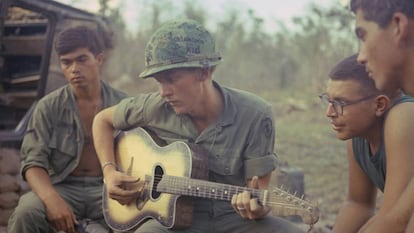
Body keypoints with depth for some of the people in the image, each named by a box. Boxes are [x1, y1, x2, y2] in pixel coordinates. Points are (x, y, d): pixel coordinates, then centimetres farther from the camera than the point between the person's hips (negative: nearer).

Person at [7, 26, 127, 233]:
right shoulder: (49, 107, 1)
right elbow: (33, 161, -7)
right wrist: (52, 199, -27)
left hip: (108, 189, 0)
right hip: (63, 188, 0)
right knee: (26, 212, -31)